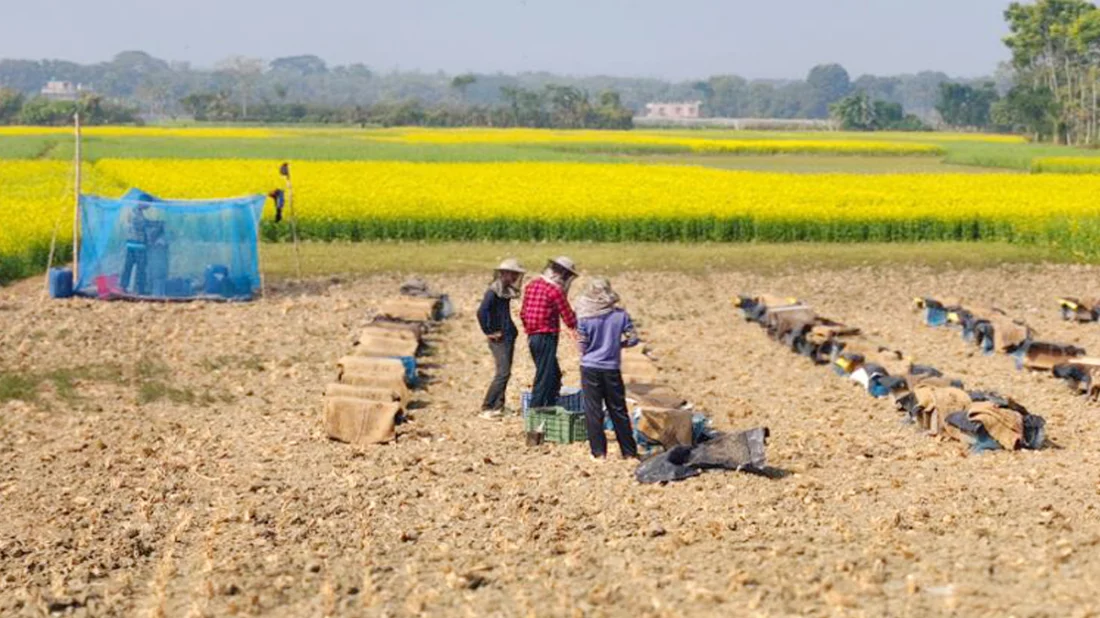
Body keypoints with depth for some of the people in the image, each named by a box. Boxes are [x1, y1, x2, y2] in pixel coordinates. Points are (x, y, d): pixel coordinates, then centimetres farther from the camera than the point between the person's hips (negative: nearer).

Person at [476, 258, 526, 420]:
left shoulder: (506, 291, 12)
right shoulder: (493, 292, -15)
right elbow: (481, 312, -25)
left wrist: (512, 329, 13)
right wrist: (489, 332, -18)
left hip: (509, 337, 9)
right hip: (499, 339, -9)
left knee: (505, 373, 10)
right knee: (503, 373, -12)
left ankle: (499, 406, 17)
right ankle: (486, 408, -9)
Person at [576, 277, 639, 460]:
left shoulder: (584, 317, -9)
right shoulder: (620, 315, -5)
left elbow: (582, 345, -6)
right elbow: (633, 339, -3)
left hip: (590, 368, -2)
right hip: (612, 368, 2)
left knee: (593, 410, 7)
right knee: (618, 410, 11)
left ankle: (598, 451, 7)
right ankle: (629, 451, 15)